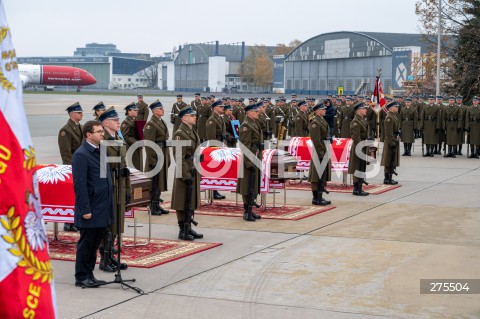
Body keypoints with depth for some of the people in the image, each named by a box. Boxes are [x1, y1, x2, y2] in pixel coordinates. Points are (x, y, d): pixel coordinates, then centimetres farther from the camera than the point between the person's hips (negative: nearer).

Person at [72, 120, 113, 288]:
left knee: (94, 243, 14)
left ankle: (89, 275, 23)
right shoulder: (81, 155, -14)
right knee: (86, 243, 2)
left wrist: (108, 206, 16)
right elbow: (80, 185, -17)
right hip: (91, 209, -8)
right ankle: (81, 277, 12)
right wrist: (85, 209, -19)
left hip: (102, 209, 8)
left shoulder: (100, 151, 13)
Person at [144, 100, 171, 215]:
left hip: (163, 157, 9)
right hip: (156, 157, -9)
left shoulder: (162, 122, 14)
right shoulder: (151, 125, -14)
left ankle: (157, 204, 22)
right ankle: (153, 207, 3)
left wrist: (168, 158, 17)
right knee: (154, 182, -3)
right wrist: (153, 161, -21)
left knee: (160, 181, 14)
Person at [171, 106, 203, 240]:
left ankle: (188, 228, 22)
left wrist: (199, 172, 17)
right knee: (183, 203, -2)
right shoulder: (179, 134, -13)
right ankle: (182, 231, 4)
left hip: (194, 172, 9)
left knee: (191, 201, 14)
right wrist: (186, 174, -21)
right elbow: (179, 157, -18)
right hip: (184, 172, -9)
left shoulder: (193, 132, 15)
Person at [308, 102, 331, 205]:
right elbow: (316, 140, -19)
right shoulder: (314, 123, -14)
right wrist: (322, 153, -20)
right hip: (319, 152, -10)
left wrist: (327, 152, 18)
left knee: (323, 175, 13)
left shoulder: (323, 121, 16)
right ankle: (316, 198, 0)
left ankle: (320, 197, 19)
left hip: (325, 151, 10)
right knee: (317, 176, -5)